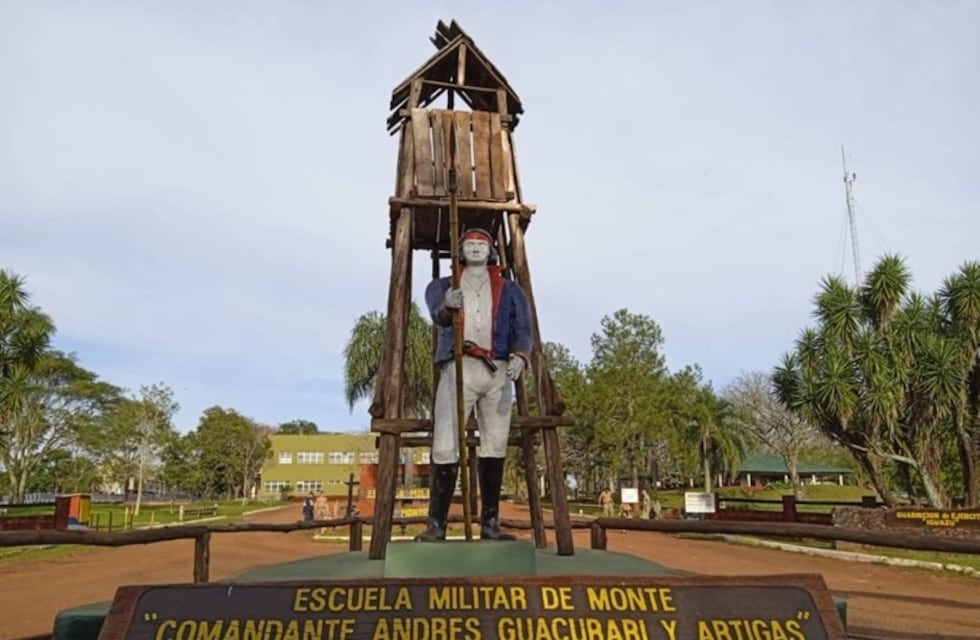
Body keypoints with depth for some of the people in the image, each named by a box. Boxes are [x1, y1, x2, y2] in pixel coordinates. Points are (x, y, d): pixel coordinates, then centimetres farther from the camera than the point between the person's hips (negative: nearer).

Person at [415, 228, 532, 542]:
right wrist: (447, 305, -31)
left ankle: (490, 523, 8)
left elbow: (523, 329, 5)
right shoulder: (442, 286, 16)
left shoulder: (510, 290, 19)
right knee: (445, 447, -9)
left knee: (495, 446, 1)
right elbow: (438, 315, -6)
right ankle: (436, 524, -4)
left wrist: (519, 356, -16)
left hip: (497, 371, 2)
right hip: (459, 368, -2)